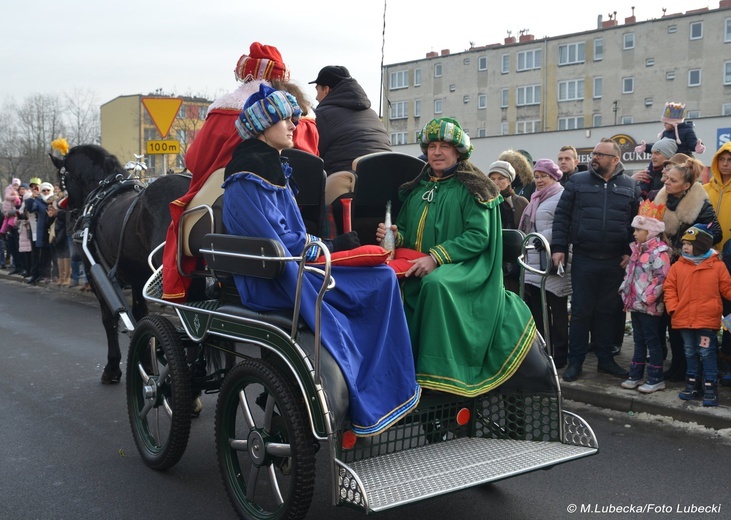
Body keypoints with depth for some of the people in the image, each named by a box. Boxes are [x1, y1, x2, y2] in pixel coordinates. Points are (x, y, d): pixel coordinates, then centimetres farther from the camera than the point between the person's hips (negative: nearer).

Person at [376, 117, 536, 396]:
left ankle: (439, 375, -34)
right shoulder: (418, 189, 19)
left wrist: (436, 257, -21)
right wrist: (395, 235, -1)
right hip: (416, 271, 6)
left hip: (463, 268, -6)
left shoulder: (472, 189, 1)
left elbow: (478, 236, -10)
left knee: (436, 284, -38)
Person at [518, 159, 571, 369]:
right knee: (536, 311, 11)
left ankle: (559, 355, 7)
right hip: (534, 264, 9)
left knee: (557, 311, -1)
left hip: (553, 265, -9)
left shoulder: (561, 197, -7)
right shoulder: (536, 199, 22)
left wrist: (545, 238, -24)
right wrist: (523, 251, 22)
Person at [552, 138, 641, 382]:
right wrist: (559, 248, -5)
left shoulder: (630, 186, 6)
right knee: (581, 311, 3)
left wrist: (630, 252, 1)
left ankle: (605, 359, 23)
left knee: (608, 311, 11)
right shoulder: (577, 181, 3)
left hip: (615, 262, 1)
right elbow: (562, 216, 2)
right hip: (583, 259, -1)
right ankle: (575, 361, 12)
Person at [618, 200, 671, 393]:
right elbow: (629, 274, 20)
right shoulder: (637, 249, 11)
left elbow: (661, 279, -21)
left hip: (649, 307, -8)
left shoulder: (659, 252, -16)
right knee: (639, 341, 15)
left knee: (652, 341, 1)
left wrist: (646, 298, -20)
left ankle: (656, 379, 11)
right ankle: (636, 376, 23)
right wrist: (625, 291, 9)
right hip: (635, 304, 8)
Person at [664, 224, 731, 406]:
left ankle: (710, 389, 6)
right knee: (690, 353, 15)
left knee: (707, 353, -1)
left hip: (707, 320, -3)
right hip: (684, 319, 3)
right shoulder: (678, 266, 2)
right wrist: (673, 307, -4)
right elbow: (670, 288, 5)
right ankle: (692, 385, 26)